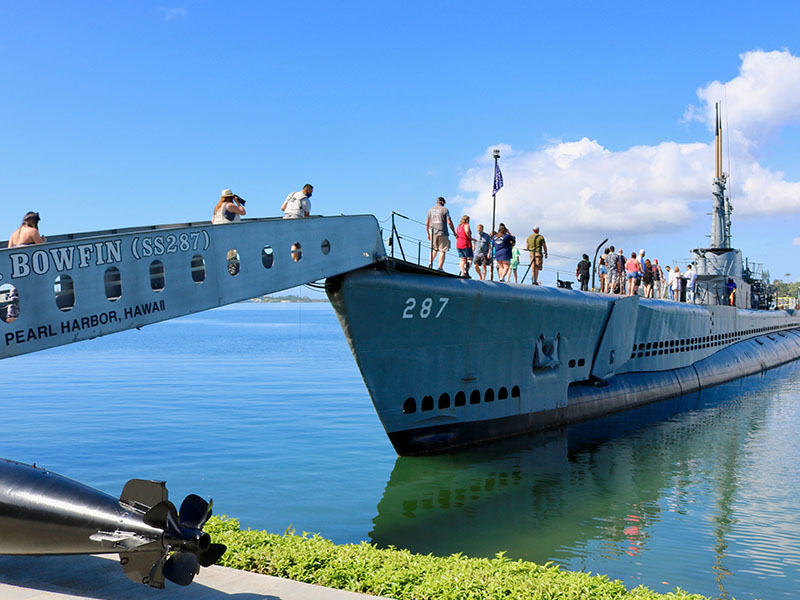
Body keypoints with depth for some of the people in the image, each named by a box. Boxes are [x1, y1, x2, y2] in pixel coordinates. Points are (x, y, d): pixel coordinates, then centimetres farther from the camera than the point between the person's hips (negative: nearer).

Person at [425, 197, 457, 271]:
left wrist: (428, 234, 20)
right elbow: (449, 222, -7)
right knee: (442, 250, -1)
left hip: (433, 232, 4)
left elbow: (427, 223, 11)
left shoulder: (430, 210, 11)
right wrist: (454, 232, 2)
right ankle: (440, 268, -7)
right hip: (442, 233, -4)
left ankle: (430, 263, 1)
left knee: (434, 249, 19)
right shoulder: (445, 210, -1)